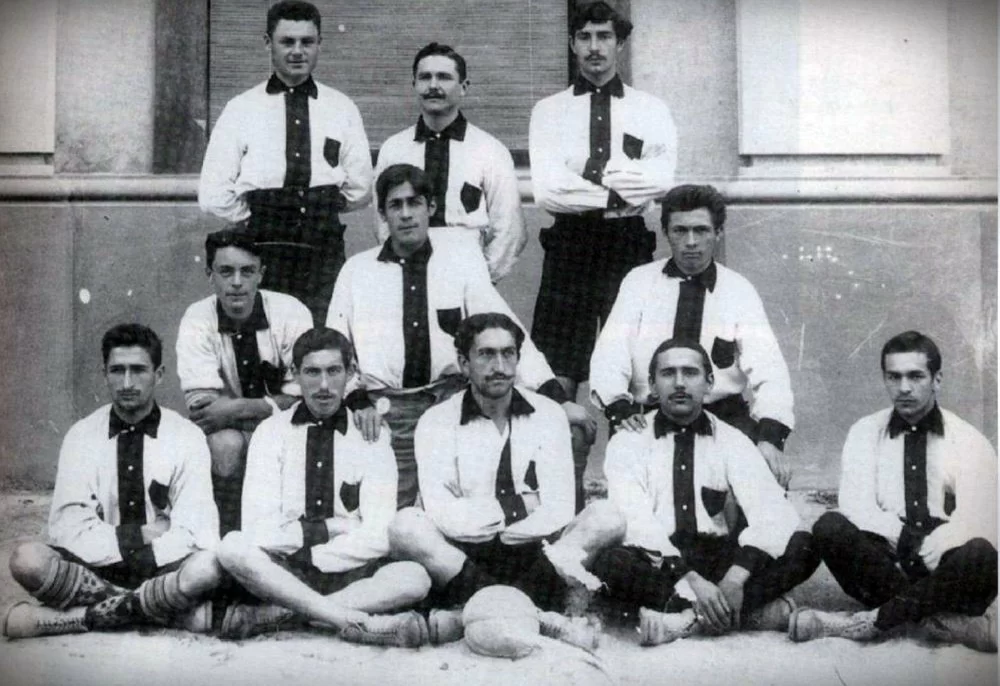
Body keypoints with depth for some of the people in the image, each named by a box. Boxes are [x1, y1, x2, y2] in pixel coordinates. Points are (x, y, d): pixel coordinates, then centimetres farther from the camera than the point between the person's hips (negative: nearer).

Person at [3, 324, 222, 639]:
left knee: (209, 565, -34)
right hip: (94, 568, 1)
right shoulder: (81, 436, 1)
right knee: (27, 560, -28)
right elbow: (68, 527, -8)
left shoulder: (187, 436, -3)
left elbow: (195, 534, -10)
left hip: (162, 568, -1)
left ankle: (82, 615, -18)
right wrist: (141, 534, -15)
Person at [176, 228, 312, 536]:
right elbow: (201, 404, -19)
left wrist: (237, 408, -27)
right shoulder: (197, 321, -12)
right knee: (225, 444, -33)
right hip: (229, 431, 0)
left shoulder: (290, 313, -13)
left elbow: (301, 400, -15)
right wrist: (273, 407, -25)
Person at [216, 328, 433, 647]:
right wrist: (328, 528, -10)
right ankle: (361, 623, -33)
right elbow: (259, 529, -7)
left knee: (415, 578, -27)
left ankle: (273, 613, -26)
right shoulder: (271, 432, 4)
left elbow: (377, 537, -7)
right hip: (282, 570, 0)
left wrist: (306, 550, -12)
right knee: (233, 547, -29)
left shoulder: (371, 436, 3)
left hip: (349, 574, 0)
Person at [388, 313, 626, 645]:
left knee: (606, 517, -23)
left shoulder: (548, 415, 7)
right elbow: (441, 514, -10)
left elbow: (559, 511, -3)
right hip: (462, 556, -2)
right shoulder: (437, 422, 3)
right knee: (406, 525, -28)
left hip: (535, 553, 2)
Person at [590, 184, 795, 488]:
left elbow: (766, 366, -9)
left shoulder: (740, 291, 4)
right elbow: (611, 351, -5)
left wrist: (770, 436, -27)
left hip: (722, 414, 0)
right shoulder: (639, 281, 6)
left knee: (771, 468, -27)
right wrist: (618, 404, -27)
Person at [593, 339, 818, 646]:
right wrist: (690, 580, -30)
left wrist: (736, 577, -28)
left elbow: (773, 514, -10)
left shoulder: (732, 441, 4)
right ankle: (752, 610, -27)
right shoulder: (629, 442, -1)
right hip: (658, 565, -2)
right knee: (610, 562, -35)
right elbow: (635, 520, -16)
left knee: (802, 547, -21)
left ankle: (686, 617, -27)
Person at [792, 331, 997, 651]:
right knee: (829, 527, -28)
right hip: (886, 563, 1)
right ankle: (945, 621, -26)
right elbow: (856, 506, -7)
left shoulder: (969, 441, 3)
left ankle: (875, 619, -25)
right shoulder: (865, 432, 7)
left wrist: (926, 549, -20)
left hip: (945, 571, -1)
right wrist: (906, 538, -19)